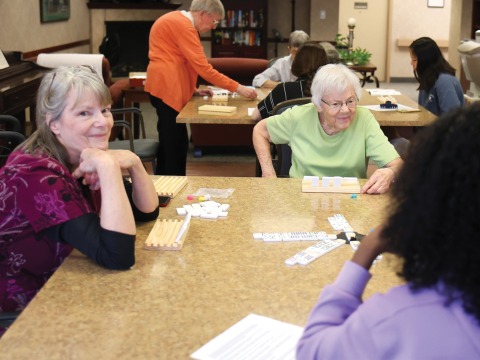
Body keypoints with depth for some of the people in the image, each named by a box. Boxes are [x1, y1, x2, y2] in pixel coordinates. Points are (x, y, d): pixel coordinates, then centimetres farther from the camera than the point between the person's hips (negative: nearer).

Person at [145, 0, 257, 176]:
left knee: (170, 143, 12)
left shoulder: (177, 21, 18)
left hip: (167, 87, 10)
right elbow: (202, 66, -18)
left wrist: (193, 90, 15)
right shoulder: (183, 25, -14)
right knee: (176, 145, -9)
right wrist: (237, 87, -14)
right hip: (167, 88, -10)